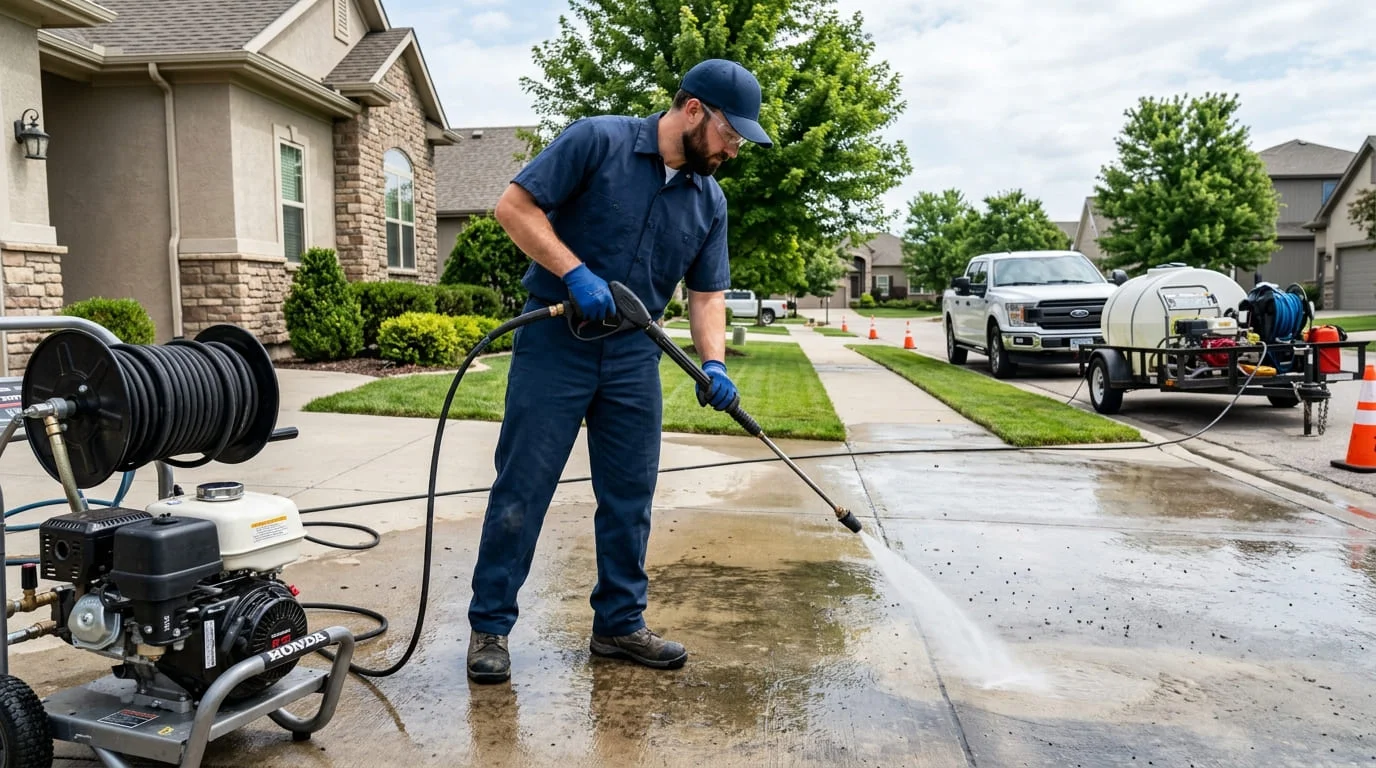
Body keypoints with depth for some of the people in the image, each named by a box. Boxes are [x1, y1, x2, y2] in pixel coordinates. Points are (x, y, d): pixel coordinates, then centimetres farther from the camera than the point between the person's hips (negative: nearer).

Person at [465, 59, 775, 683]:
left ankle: (619, 622, 23)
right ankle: (489, 626, 13)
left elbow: (706, 293, 9)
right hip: (554, 342, -5)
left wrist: (713, 362, -8)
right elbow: (515, 204, -11)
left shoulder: (710, 200, 7)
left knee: (630, 495, 8)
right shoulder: (597, 140, -9)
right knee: (522, 487, -1)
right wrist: (575, 271, -21)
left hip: (634, 354, 5)